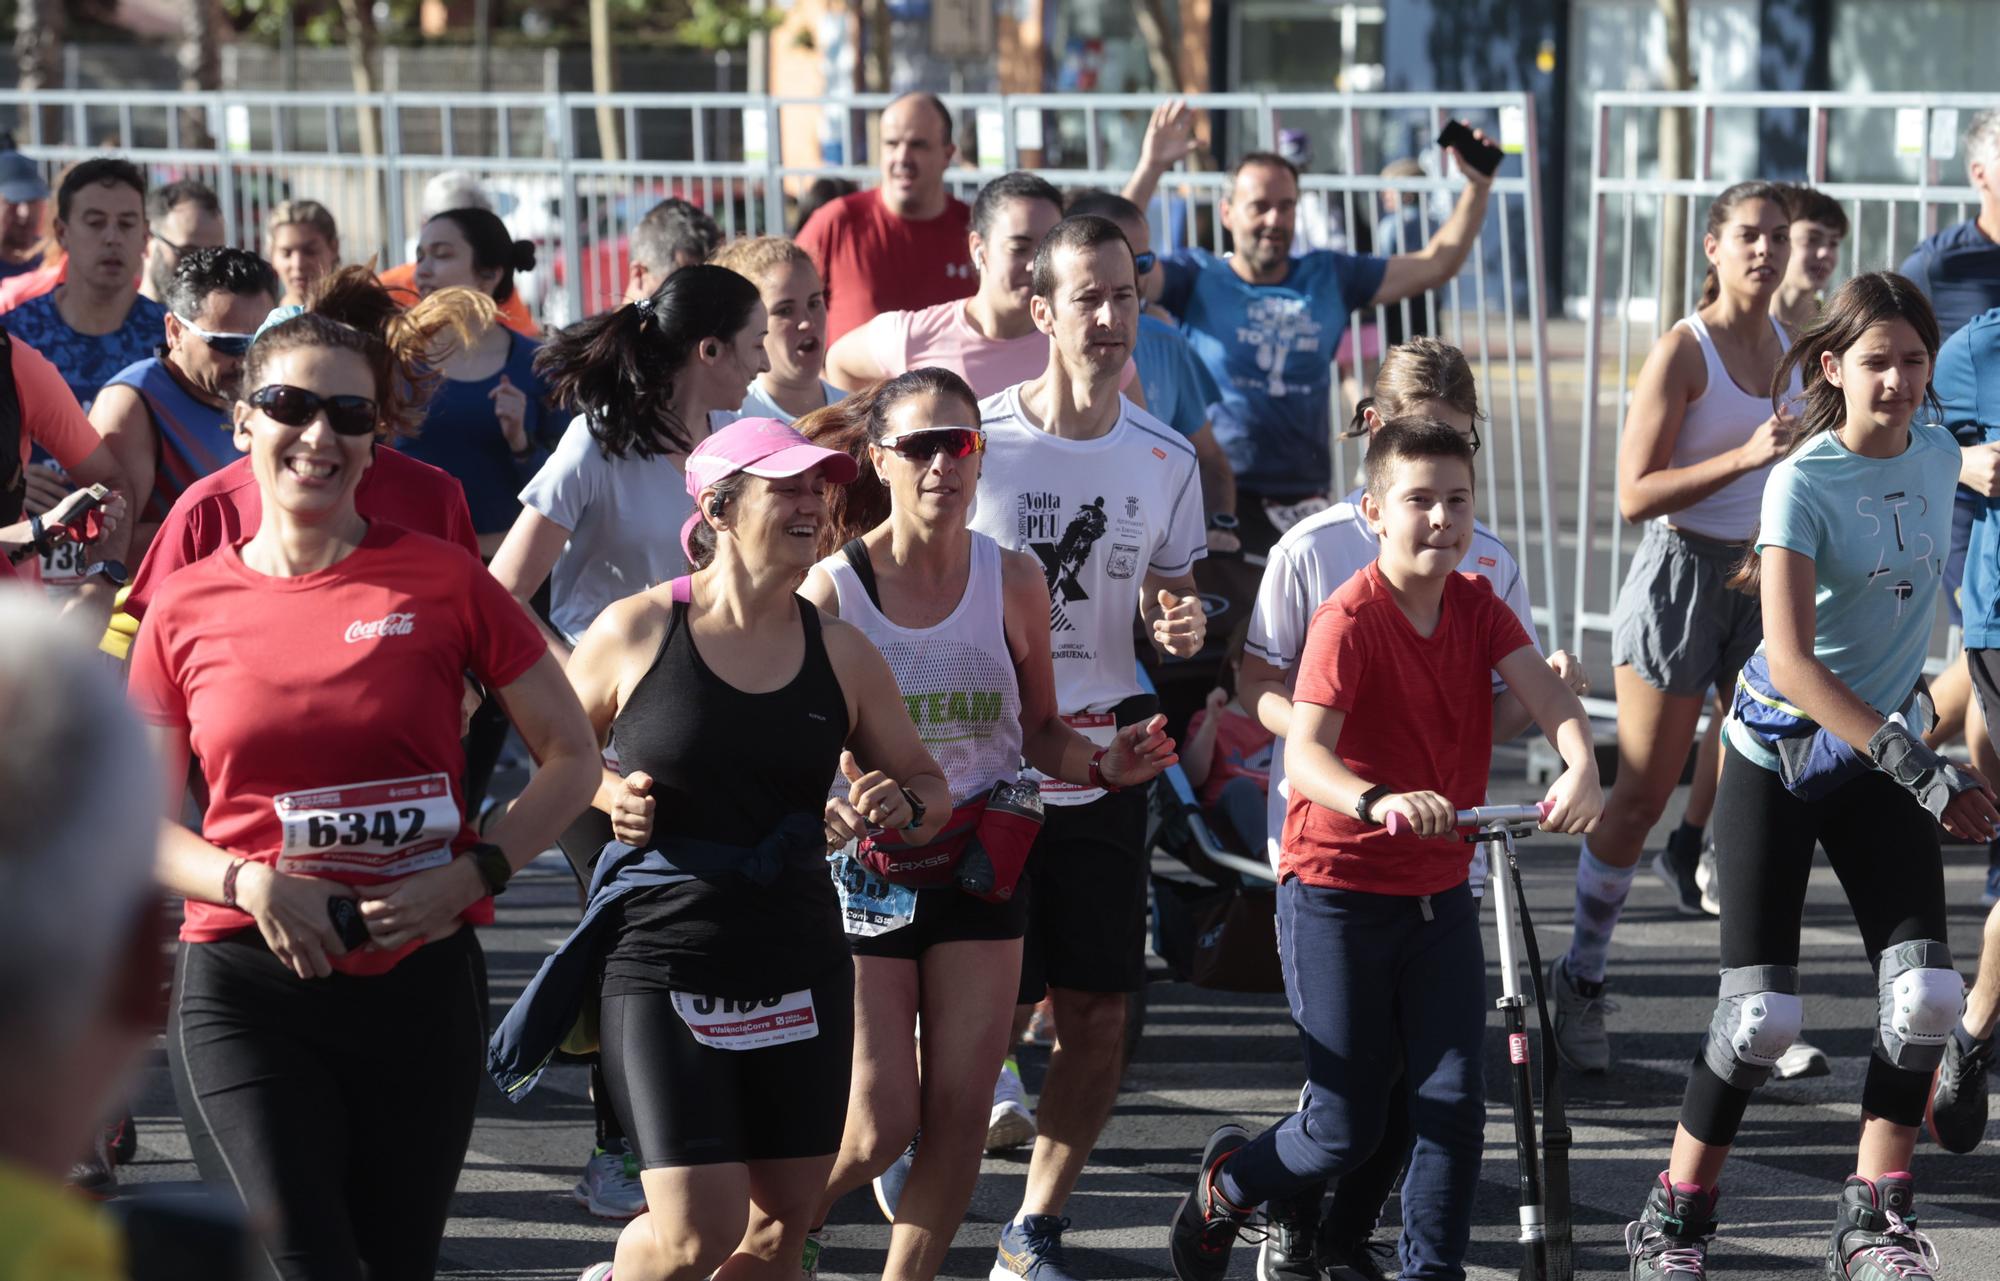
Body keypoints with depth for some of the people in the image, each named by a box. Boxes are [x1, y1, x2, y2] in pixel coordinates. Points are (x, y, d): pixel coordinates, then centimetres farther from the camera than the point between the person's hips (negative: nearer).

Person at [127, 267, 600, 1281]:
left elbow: (572, 758, 5)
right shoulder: (188, 609, 3)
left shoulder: (439, 580, 0)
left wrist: (471, 874, -10)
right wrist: (245, 882, -11)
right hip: (245, 991, -1)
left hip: (422, 979, 1)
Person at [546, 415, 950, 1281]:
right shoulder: (636, 632, -4)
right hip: (662, 966, -4)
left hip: (801, 972, 4)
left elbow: (928, 788, 14)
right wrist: (606, 794, -10)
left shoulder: (841, 653, 5)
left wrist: (902, 806, -8)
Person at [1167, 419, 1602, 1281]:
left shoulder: (1477, 608, 1)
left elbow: (1546, 694, -15)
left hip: (1440, 893, 5)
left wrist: (1581, 768, -37)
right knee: (1348, 1127, 2)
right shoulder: (1349, 619, -17)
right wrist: (1377, 801, -51)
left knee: (1454, 1108, -3)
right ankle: (1226, 1186, 30)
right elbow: (1302, 753, -30)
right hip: (1339, 893, -5)